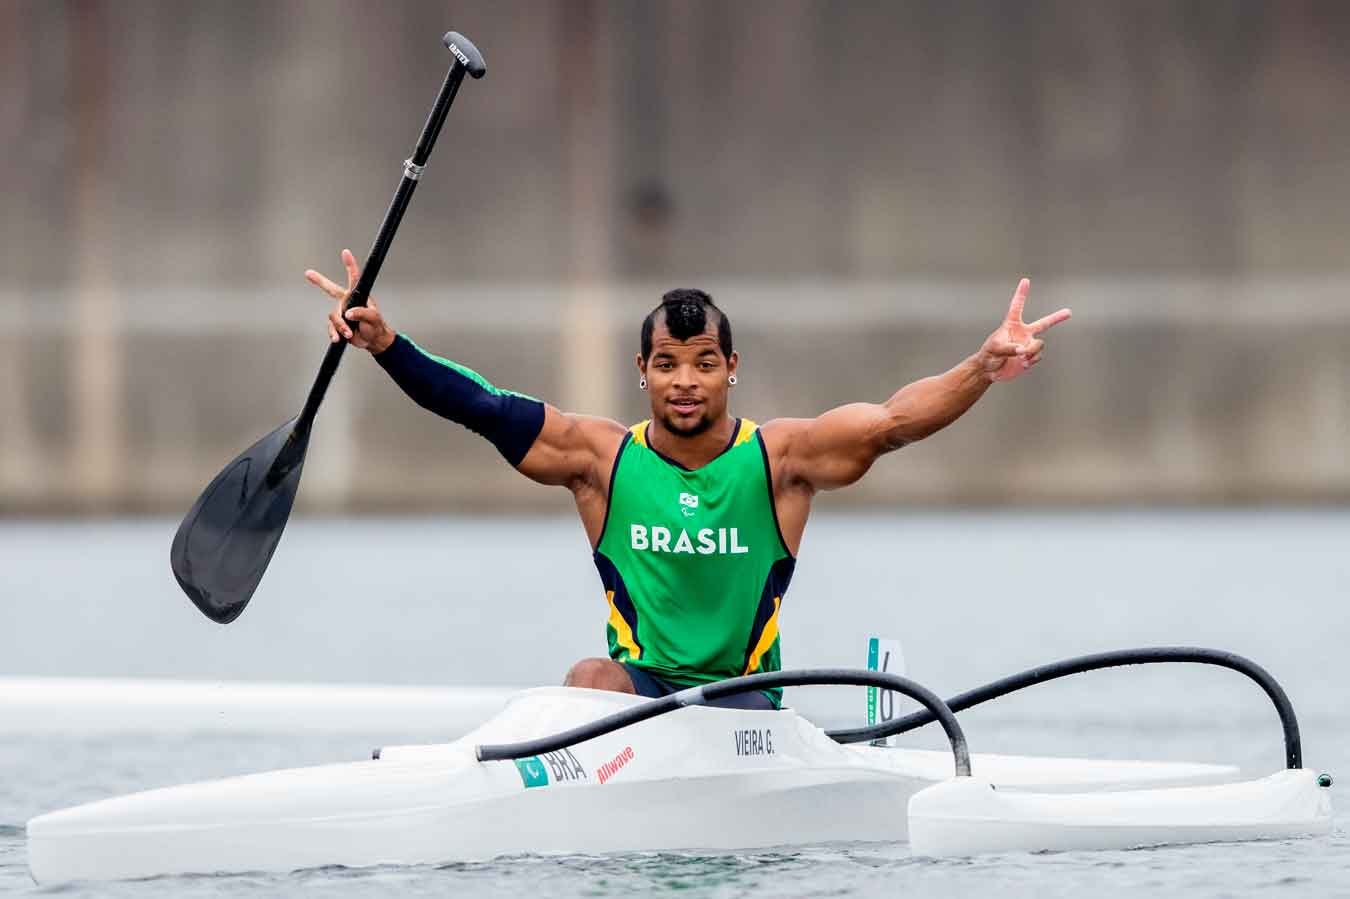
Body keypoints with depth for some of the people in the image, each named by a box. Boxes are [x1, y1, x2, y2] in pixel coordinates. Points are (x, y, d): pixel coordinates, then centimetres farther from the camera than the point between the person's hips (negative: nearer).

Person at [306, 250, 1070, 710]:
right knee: (591, 681, -30)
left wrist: (984, 371, -29)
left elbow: (894, 420, -13)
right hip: (641, 688, 0)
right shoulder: (601, 457, 1)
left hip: (746, 697, 0)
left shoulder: (780, 458, -2)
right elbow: (482, 406, -3)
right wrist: (385, 344, -14)